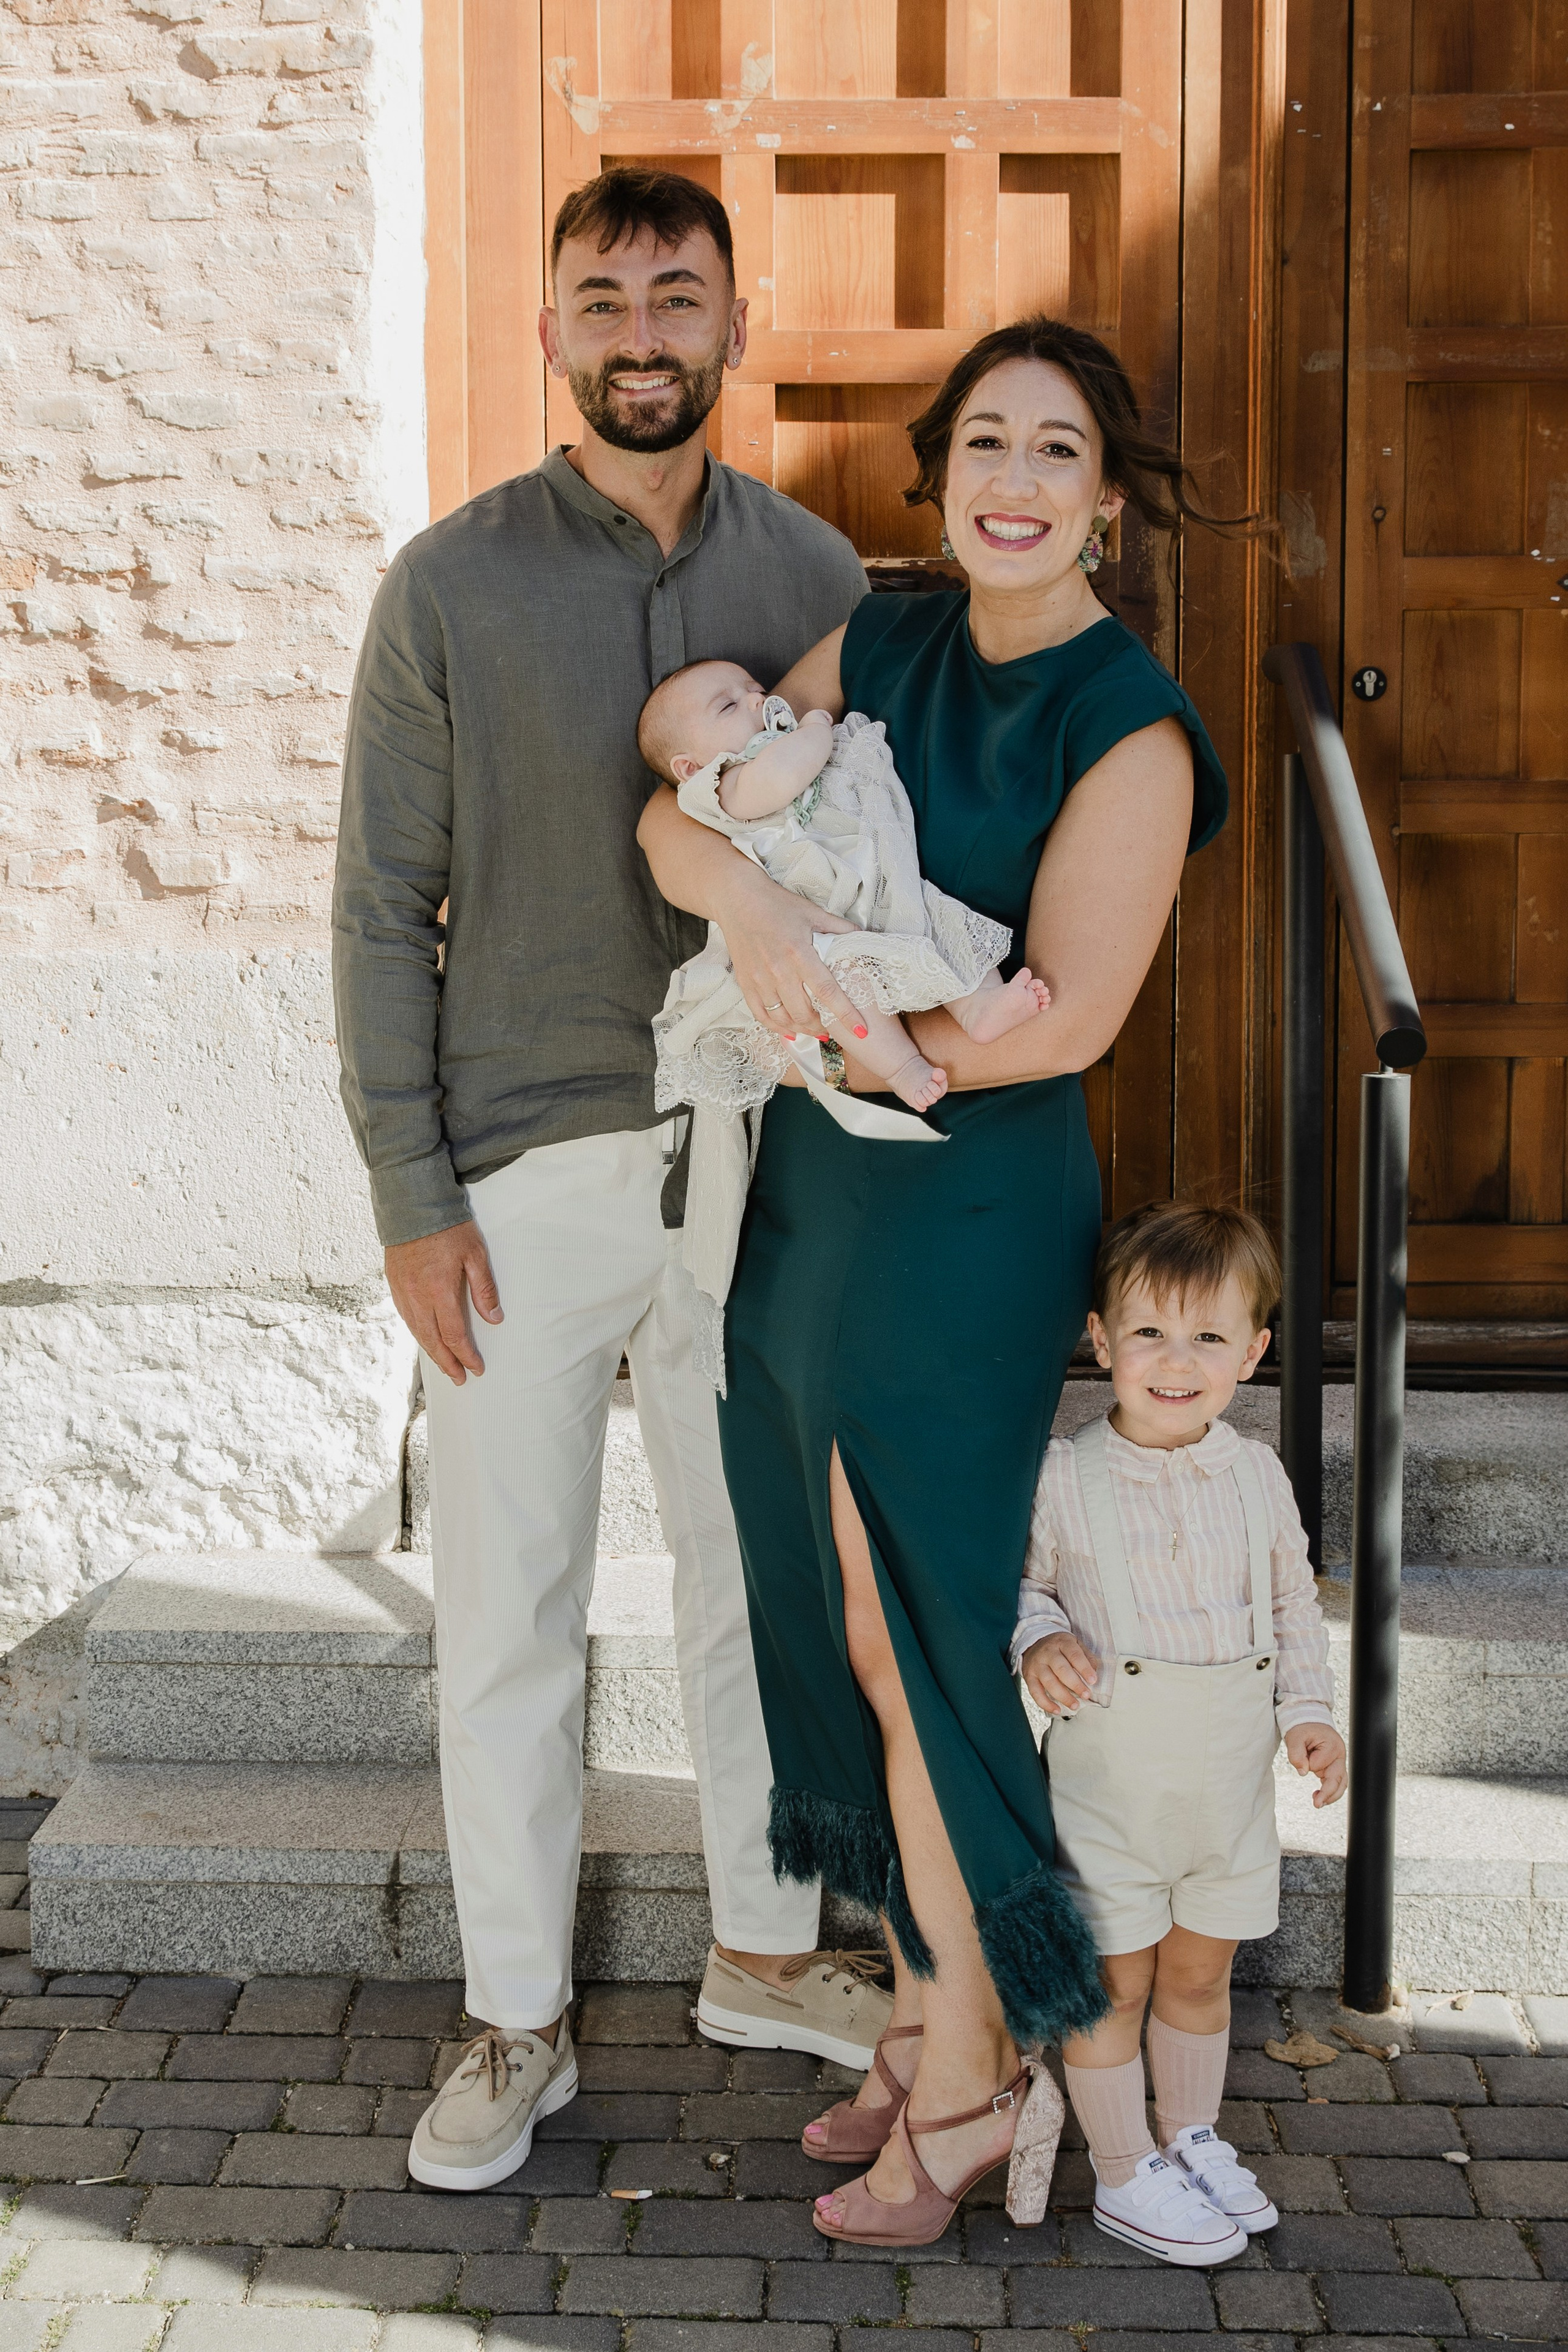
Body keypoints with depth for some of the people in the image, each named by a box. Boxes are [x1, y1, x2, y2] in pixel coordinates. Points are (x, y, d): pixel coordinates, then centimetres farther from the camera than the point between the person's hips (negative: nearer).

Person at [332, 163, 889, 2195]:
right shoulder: (451, 586, -5)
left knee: (754, 1574, 14)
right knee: (508, 1611, 6)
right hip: (523, 1175, -2)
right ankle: (517, 2023, 23)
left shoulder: (813, 575, 3)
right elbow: (382, 908, -3)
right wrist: (408, 1193, -8)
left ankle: (766, 1950, 34)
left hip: (755, 1162, 2)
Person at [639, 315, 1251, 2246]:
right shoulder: (881, 647, 7)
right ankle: (925, 2021, 33)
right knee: (844, 1634, 15)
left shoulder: (1132, 729, -13)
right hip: (812, 1192, 7)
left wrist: (847, 1028, -11)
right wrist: (747, 893, -21)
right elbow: (677, 814, 0)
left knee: (917, 1647, 3)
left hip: (968, 1215, -7)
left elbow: (1060, 1020, -18)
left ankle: (974, 2079, 22)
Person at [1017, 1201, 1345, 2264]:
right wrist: (1037, 1643, -19)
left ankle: (1194, 2138, 37)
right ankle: (1125, 2176, 23)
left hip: (1231, 1782, 4)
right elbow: (1014, 1581, 0)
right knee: (1114, 1984, 7)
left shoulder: (1259, 1475, -2)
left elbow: (1294, 1602, 11)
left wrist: (1309, 1710, 1)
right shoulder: (1062, 1479, -13)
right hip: (1109, 1783, -4)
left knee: (1202, 1974, 18)